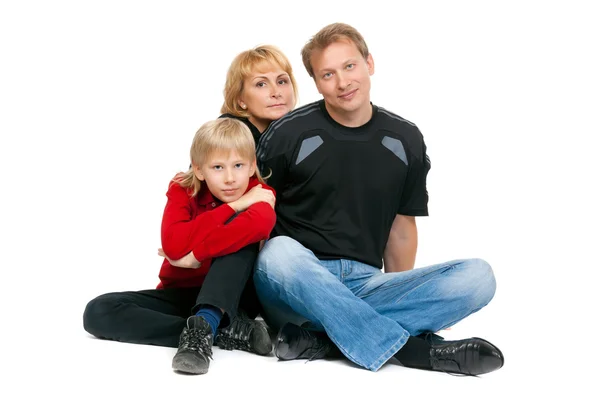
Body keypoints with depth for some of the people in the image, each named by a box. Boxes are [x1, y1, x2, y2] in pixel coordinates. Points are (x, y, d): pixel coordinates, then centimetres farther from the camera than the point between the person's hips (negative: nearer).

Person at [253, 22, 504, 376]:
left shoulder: (405, 140, 9)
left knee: (477, 276, -19)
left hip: (367, 285, 3)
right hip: (300, 289, -3)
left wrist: (401, 297, 12)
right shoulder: (287, 134, -1)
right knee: (280, 252, -39)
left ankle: (323, 339, -29)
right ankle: (415, 349, -32)